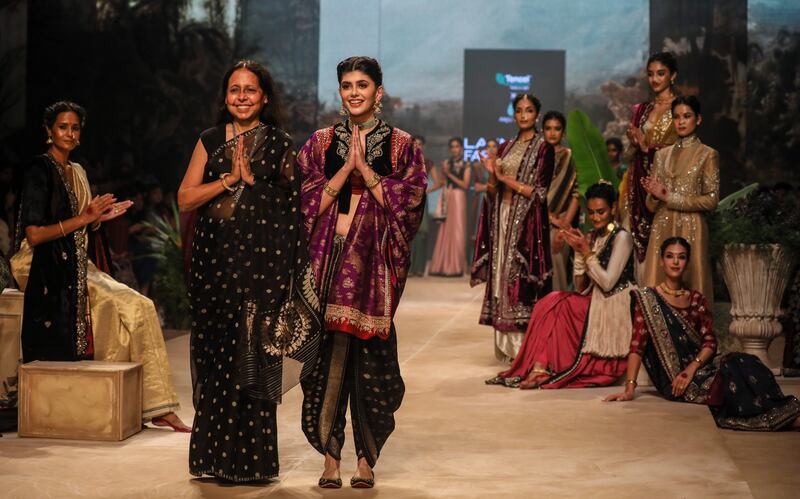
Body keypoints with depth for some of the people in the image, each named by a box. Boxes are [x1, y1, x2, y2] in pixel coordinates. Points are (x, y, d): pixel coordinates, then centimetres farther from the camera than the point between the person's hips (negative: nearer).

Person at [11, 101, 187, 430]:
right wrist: (82, 218, -15)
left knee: (140, 307, -12)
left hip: (75, 265, 7)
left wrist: (100, 217, 1)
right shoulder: (40, 171, -8)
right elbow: (33, 235, -16)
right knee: (126, 307, -23)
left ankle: (156, 406, -11)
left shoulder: (77, 172, 17)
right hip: (43, 267, -7)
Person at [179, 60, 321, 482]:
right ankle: (217, 458, 12)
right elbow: (185, 199, 1)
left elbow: (289, 205, 3)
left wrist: (250, 180, -7)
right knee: (216, 354, 3)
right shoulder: (210, 141, 11)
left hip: (262, 262, -2)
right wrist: (230, 179, -8)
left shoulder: (279, 143, 6)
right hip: (215, 261, 2)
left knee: (254, 356, -3)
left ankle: (251, 459, 6)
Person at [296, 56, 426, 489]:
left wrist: (364, 168, -9)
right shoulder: (321, 143, 11)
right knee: (329, 352, -3)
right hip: (329, 258, 1)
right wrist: (345, 167, -7)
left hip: (374, 261, -1)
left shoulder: (401, 145, 6)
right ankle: (330, 456, 5)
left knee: (370, 355, -3)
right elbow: (308, 202, 2)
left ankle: (366, 458, 8)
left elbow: (407, 202, -4)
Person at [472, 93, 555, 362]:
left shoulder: (543, 148, -2)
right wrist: (492, 176, -7)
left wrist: (506, 179, -10)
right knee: (502, 276, 3)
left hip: (527, 220, -6)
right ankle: (506, 346, 8)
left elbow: (539, 191, -9)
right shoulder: (506, 147, 15)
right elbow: (493, 191, 13)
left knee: (522, 279, -9)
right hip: (502, 217, 6)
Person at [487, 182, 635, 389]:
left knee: (556, 306, -21)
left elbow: (608, 282, -17)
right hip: (595, 305, 7)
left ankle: (542, 369, -18)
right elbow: (582, 288, 7)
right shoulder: (591, 238, 11)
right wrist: (579, 252, -5)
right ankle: (539, 368, -24)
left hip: (616, 310, -6)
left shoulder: (621, 237, -9)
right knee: (552, 302, -17)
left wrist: (587, 252, -15)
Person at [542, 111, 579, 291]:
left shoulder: (570, 157, 4)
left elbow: (575, 195, -3)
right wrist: (552, 218, -7)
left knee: (555, 271, -5)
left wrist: (563, 227, -12)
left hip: (560, 224, -2)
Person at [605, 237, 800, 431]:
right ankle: (780, 417, -29)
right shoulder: (648, 298, 0)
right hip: (673, 376, -5)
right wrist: (630, 388, -17)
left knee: (743, 363, -26)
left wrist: (692, 367, -15)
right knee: (732, 371, -29)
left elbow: (710, 342, 5)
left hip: (699, 366, 5)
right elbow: (637, 345, -7)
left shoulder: (697, 300, 14)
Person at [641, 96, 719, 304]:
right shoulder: (662, 154, 14)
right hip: (662, 229, 4)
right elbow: (652, 205, 13)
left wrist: (671, 198, -10)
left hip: (691, 230, -4)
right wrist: (655, 194, -10)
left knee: (690, 284, -4)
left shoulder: (707, 154, 1)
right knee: (658, 287, 0)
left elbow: (711, 200, -6)